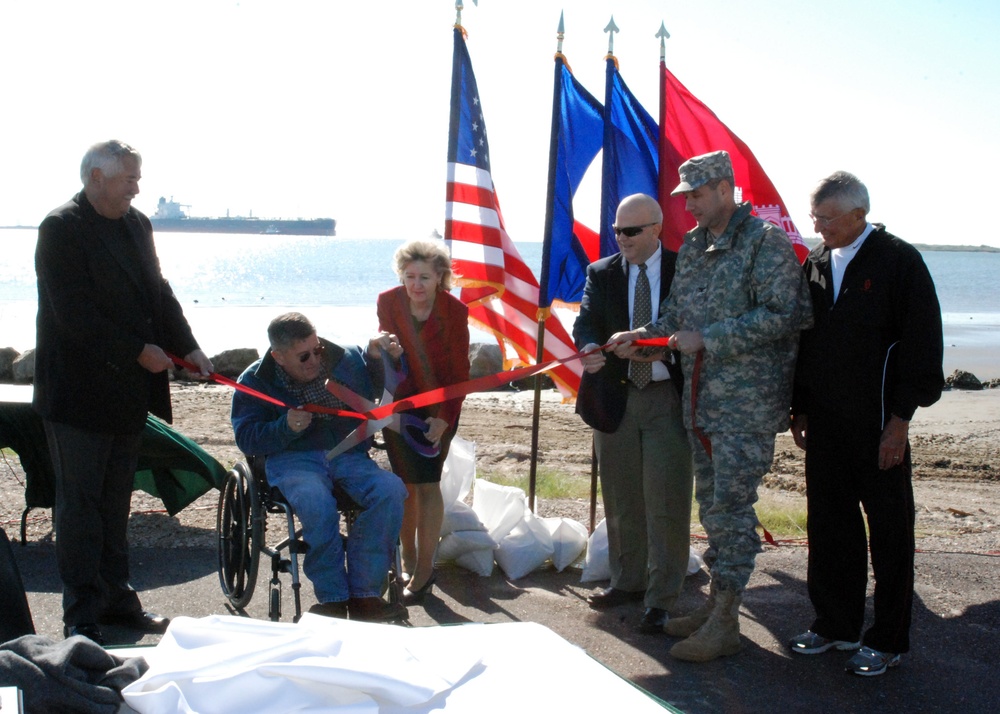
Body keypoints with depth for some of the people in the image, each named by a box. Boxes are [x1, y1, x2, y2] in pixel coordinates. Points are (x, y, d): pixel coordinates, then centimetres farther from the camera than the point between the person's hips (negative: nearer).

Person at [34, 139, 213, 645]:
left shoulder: (136, 225, 12)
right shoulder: (61, 228, -12)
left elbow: (158, 293, 15)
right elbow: (74, 313, -19)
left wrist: (187, 347, 2)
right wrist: (139, 351, -17)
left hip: (127, 390, 7)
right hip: (78, 390, -7)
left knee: (115, 499, 14)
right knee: (80, 502, 0)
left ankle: (116, 599, 23)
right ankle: (82, 617, 7)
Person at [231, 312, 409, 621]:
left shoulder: (346, 359, 8)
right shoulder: (255, 382, 3)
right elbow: (246, 439, -2)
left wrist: (381, 356, -3)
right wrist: (286, 427, -19)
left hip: (348, 455, 3)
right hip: (293, 459, -3)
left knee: (391, 491, -29)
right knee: (317, 502, -38)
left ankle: (363, 595, -24)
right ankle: (332, 597, -22)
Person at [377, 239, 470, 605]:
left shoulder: (454, 310, -14)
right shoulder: (389, 302, -7)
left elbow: (459, 371, -10)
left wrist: (444, 417, -17)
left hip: (439, 405, -3)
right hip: (400, 401, 3)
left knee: (427, 482, -10)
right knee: (405, 483, 4)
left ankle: (423, 572, -5)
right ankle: (409, 562, 19)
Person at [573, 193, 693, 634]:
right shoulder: (602, 273, 7)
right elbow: (586, 321, -4)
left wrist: (666, 348, -21)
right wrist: (591, 347, -27)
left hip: (668, 398, -3)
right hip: (615, 397, 3)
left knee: (666, 502, -5)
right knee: (622, 499, 14)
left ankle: (662, 599, 3)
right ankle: (627, 581, 29)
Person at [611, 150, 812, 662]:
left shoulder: (766, 241, -10)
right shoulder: (691, 245, 14)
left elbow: (780, 316, -18)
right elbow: (676, 311, 19)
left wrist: (706, 339, -19)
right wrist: (642, 336, 0)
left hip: (747, 403, -8)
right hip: (700, 399, 8)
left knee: (732, 504, -6)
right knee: (710, 501, 14)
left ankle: (725, 624, 1)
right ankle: (716, 603, 25)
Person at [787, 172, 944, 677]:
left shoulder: (898, 261, -8)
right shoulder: (815, 264, 9)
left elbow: (922, 341, -9)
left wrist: (901, 417, -12)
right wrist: (799, 408, 13)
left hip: (878, 424, -5)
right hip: (825, 423, 6)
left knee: (889, 531, 4)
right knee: (829, 526, 10)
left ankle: (887, 639, 14)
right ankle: (836, 625, 24)